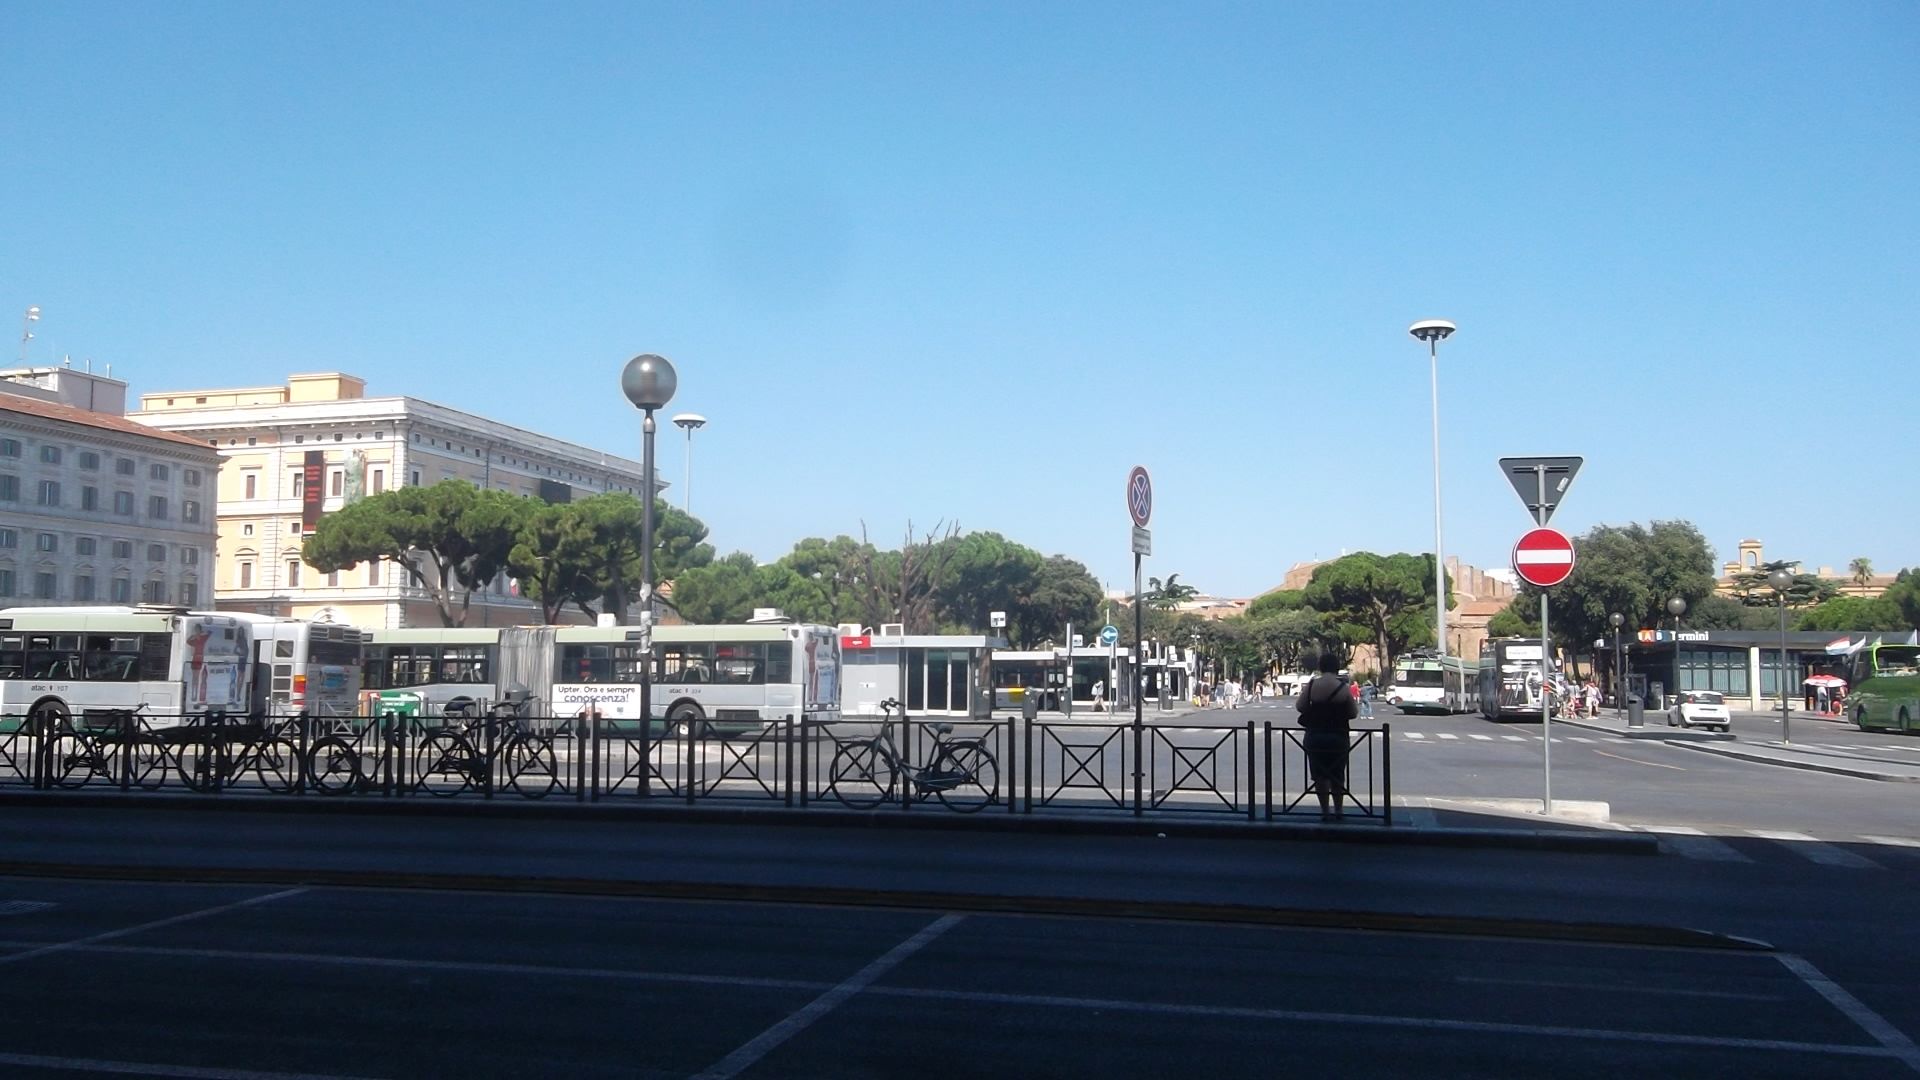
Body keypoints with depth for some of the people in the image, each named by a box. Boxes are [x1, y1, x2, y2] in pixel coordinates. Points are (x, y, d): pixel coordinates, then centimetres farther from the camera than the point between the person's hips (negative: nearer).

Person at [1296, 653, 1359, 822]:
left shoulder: (1311, 685, -7)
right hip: (1338, 737, 0)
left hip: (1315, 736, 0)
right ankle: (1338, 810, 18)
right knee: (1338, 775, 13)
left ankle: (1325, 811, 9)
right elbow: (1354, 713, -3)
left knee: (1319, 775, 7)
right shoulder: (1344, 687, -8)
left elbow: (1299, 707, -3)